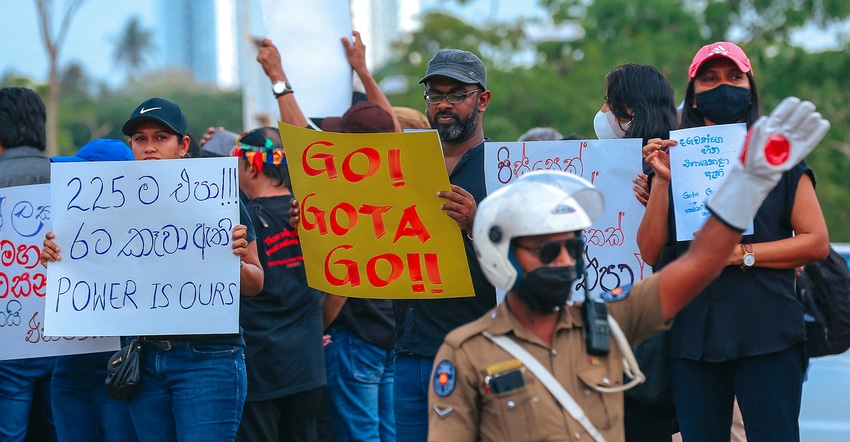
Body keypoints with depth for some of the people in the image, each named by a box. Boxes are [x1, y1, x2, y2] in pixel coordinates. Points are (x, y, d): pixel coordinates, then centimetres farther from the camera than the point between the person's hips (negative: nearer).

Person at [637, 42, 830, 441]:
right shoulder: (675, 161, 12)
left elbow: (816, 242, -1)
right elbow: (650, 252, 4)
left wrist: (742, 254, -11)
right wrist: (662, 181, -6)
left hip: (766, 336, -3)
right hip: (692, 337, 3)